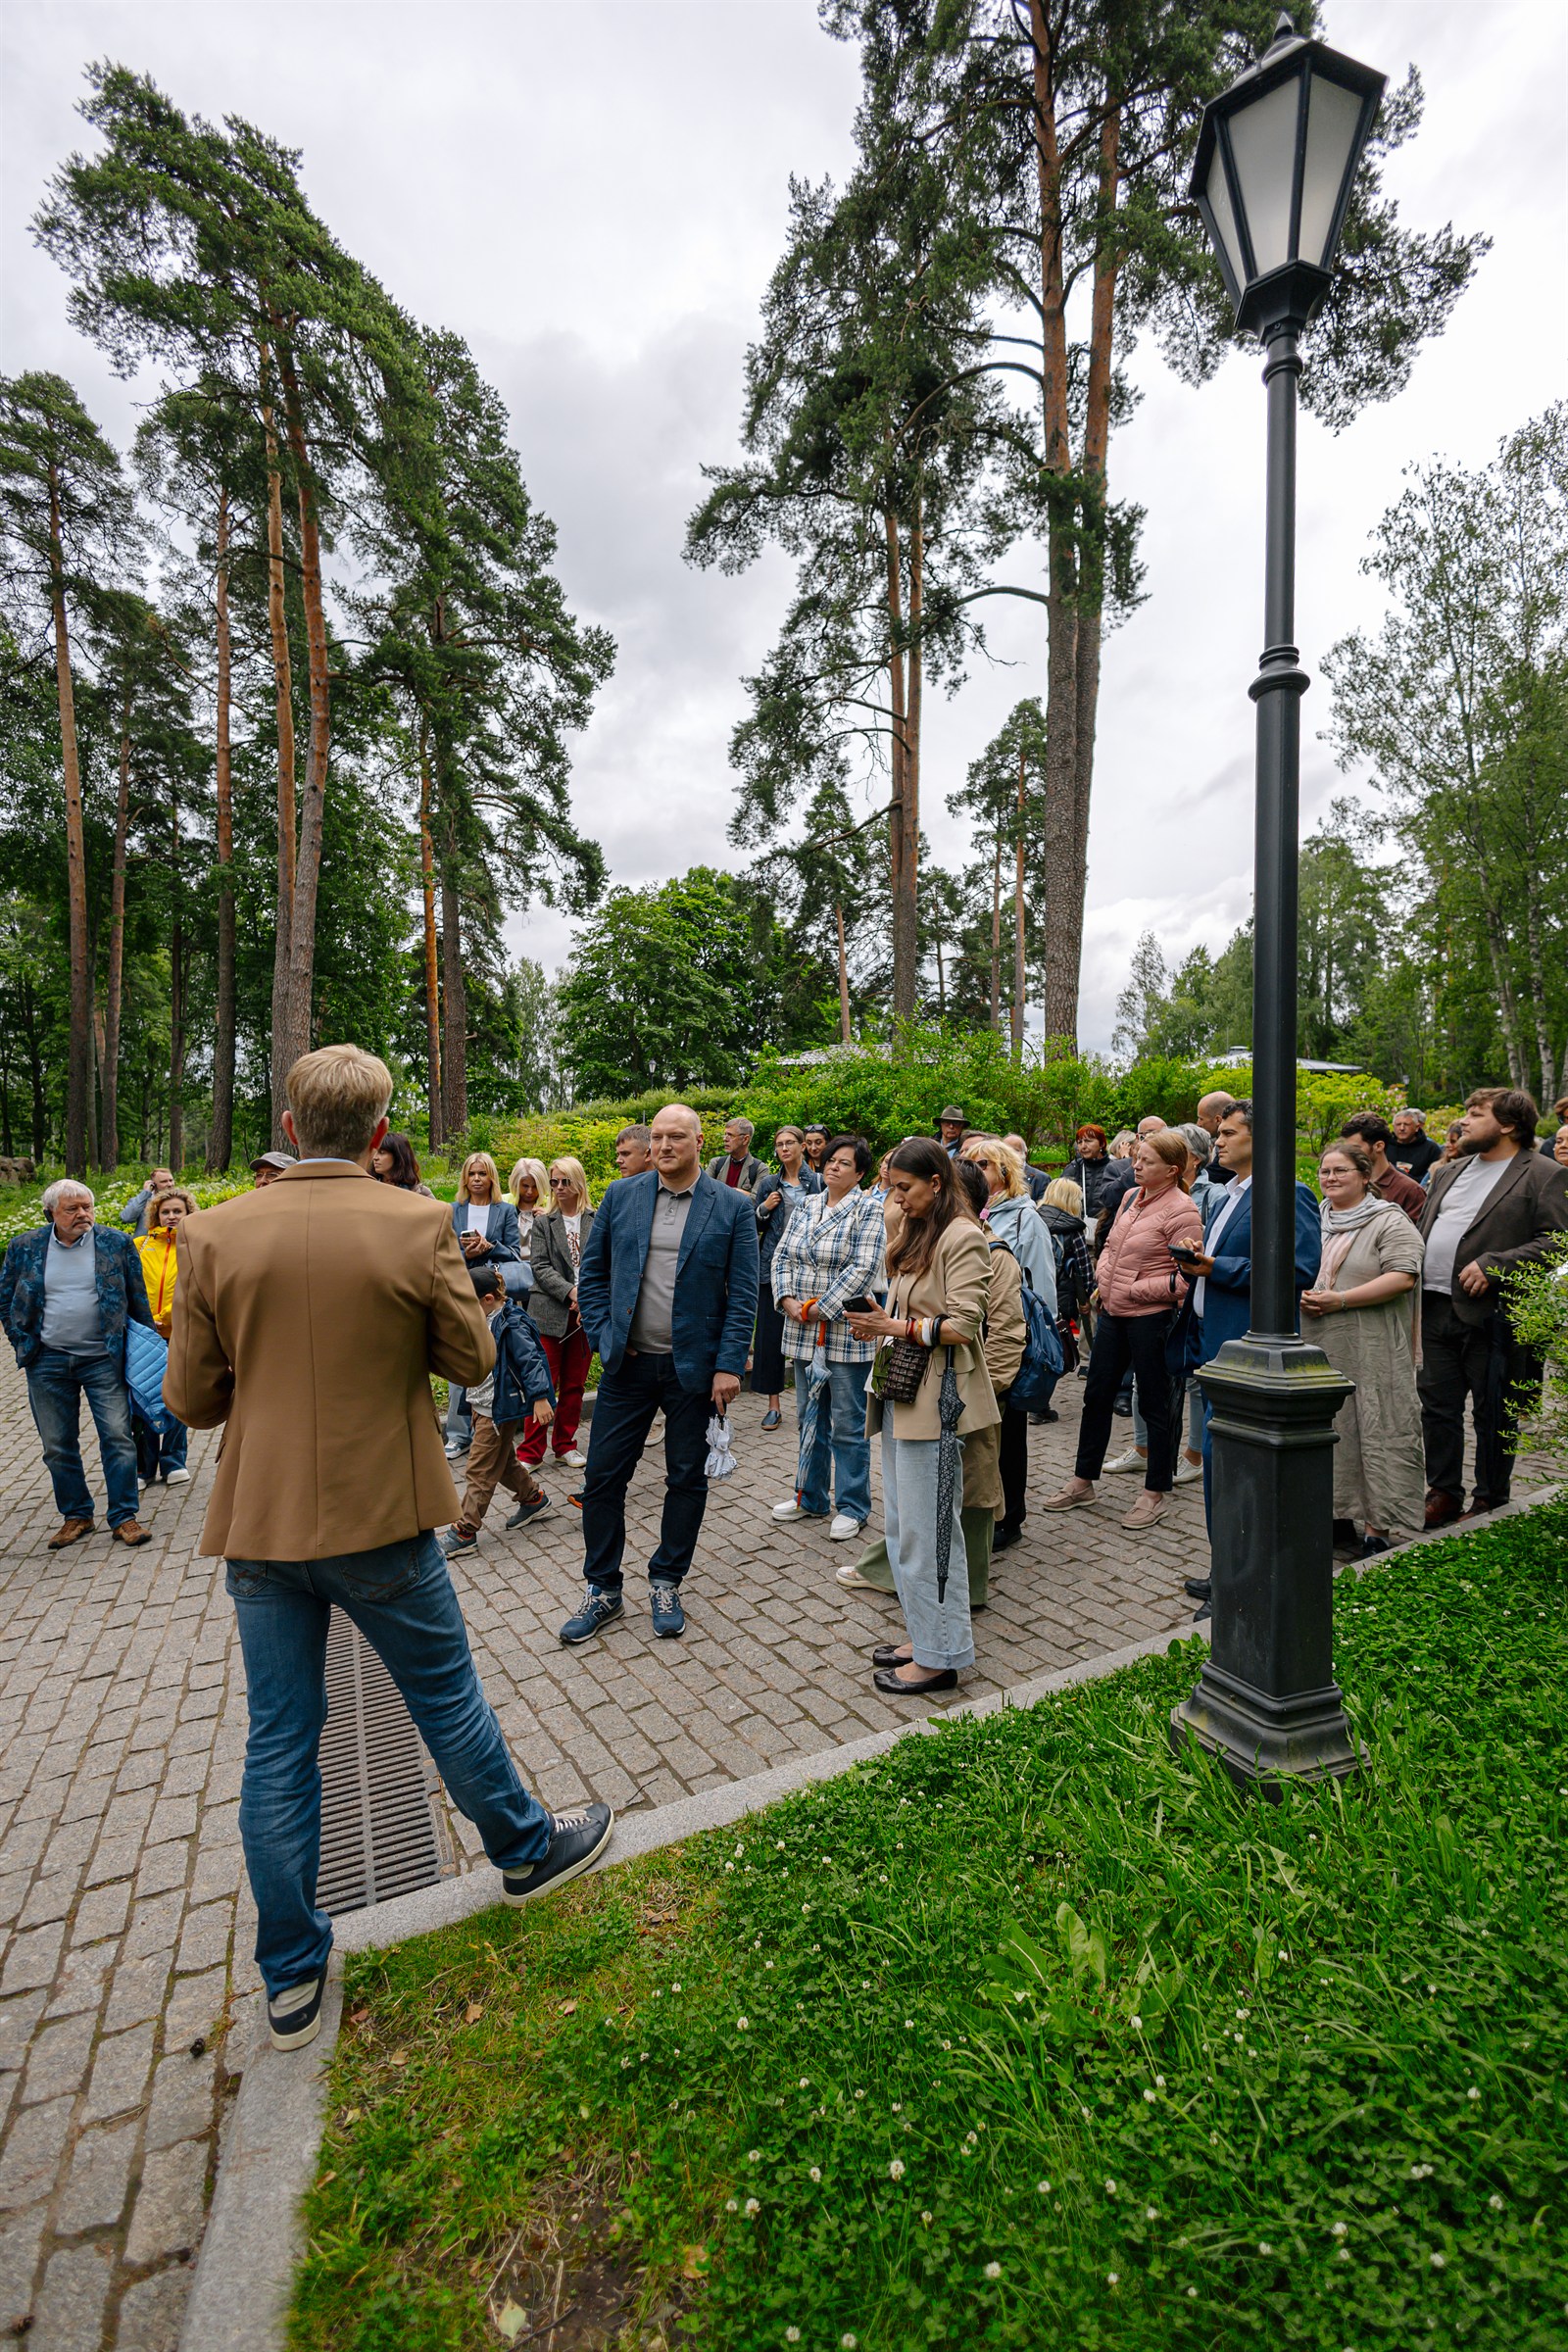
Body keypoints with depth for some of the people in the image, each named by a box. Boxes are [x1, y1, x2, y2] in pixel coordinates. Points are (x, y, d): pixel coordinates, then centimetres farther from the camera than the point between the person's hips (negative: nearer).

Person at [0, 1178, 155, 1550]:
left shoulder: (117, 1244, -1)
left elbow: (138, 1299, 5)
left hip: (104, 1358, -2)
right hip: (48, 1362, 2)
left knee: (118, 1436, -3)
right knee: (58, 1446, 10)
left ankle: (123, 1517, 8)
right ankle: (76, 1515, 26)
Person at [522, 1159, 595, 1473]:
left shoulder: (597, 1221, 4)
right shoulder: (543, 1223, 5)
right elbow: (540, 1266, -3)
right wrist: (571, 1291, -15)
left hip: (586, 1314, 1)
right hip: (551, 1313, -1)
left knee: (574, 1385, 11)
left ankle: (566, 1444, 25)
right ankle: (530, 1451, 9)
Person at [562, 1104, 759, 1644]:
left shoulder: (733, 1208, -4)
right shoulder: (620, 1197, 3)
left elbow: (743, 1295, -5)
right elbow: (592, 1274, 9)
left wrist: (729, 1365, -11)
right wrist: (603, 1334, -2)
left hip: (695, 1367, -1)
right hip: (628, 1363, 2)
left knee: (687, 1479, 11)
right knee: (602, 1477, 6)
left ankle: (667, 1583, 32)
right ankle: (603, 1589, 25)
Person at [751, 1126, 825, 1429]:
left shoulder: (818, 1182, 4)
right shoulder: (769, 1183, 8)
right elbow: (755, 1227, 12)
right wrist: (764, 1209, -5)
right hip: (774, 1265, 2)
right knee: (771, 1332, 1)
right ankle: (774, 1404, 10)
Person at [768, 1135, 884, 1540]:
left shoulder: (867, 1210, -7)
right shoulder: (806, 1205, 11)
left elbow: (863, 1269, -16)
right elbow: (783, 1255, 10)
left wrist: (821, 1308, -17)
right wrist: (787, 1298, -6)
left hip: (845, 1334, -6)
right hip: (804, 1332, 6)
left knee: (848, 1425, 3)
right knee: (809, 1417, 17)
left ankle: (852, 1507, 17)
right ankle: (810, 1497, 32)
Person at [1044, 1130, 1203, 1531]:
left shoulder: (1181, 1212, -15)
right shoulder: (1131, 1198, 8)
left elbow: (1185, 1280, -19)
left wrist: (1134, 1289, -17)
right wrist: (1104, 1276, 4)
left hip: (1151, 1317, -8)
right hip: (1113, 1313, 8)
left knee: (1154, 1405, 6)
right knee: (1096, 1396, 15)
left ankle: (1156, 1493, 23)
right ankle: (1082, 1482, 29)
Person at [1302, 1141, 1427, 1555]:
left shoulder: (1389, 1222, -4)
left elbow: (1402, 1277, -16)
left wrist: (1340, 1299, -20)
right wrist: (1300, 1294, -1)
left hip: (1371, 1353, -6)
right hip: (1318, 1349, 6)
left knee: (1376, 1432, -4)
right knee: (1326, 1430, 10)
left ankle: (1377, 1527, 2)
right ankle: (1333, 1510, 21)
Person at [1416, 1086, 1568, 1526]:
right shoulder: (1449, 1173, 17)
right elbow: (1423, 1229, 21)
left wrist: (1494, 1266, -20)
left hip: (1493, 1316, -6)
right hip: (1435, 1310, 6)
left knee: (1494, 1415, 6)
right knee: (1437, 1407, 12)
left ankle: (1489, 1502, 21)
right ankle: (1443, 1493, 25)